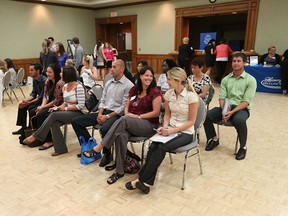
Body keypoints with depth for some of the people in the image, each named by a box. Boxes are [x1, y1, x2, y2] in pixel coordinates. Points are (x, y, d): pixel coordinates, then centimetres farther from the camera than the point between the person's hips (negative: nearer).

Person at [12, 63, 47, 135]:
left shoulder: (44, 81, -23)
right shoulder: (34, 80, 6)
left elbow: (41, 97, -23)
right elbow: (33, 93, 9)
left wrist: (28, 103, -21)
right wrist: (25, 100, -9)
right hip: (39, 99, 10)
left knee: (31, 109, -25)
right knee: (22, 106, 6)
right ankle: (23, 127, 14)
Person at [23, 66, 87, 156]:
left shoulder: (78, 87, -16)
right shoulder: (65, 86, 7)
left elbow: (81, 105, -19)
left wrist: (65, 108, -16)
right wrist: (59, 108, -4)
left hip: (79, 113, -7)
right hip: (68, 112, 7)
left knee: (54, 115, -25)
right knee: (54, 124, -22)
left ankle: (36, 136, -10)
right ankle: (60, 148, -13)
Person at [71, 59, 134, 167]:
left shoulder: (128, 85, -7)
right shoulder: (108, 83, 16)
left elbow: (124, 107, -13)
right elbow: (102, 100, 16)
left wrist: (107, 116, -16)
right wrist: (100, 114, -3)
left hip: (117, 114, -7)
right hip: (103, 112, 8)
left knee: (104, 129, -39)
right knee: (76, 121, -2)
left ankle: (107, 154, -9)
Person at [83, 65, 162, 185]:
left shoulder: (155, 92, -3)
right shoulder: (134, 90, 14)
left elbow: (156, 112, -8)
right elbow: (127, 106, 19)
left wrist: (138, 116, -12)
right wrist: (127, 114, -5)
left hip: (149, 125, -4)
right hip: (130, 124, 5)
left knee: (124, 120, -34)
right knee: (121, 135, -32)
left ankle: (99, 147, -28)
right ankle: (119, 171, -24)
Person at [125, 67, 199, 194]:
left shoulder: (191, 96, -16)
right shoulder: (169, 93, 0)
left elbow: (191, 121, -12)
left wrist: (173, 130, -20)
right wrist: (164, 127, -8)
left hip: (185, 133, -4)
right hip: (170, 129, 5)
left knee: (161, 148, -28)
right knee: (153, 147, -25)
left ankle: (142, 181, -18)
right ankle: (146, 182, -21)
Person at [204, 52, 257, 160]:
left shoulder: (250, 80, -2)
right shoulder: (225, 79, 10)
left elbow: (246, 102, -10)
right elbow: (222, 98, 4)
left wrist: (232, 112, -24)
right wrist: (224, 111, -17)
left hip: (241, 109, -3)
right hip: (226, 107, 4)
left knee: (239, 120, -38)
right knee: (206, 115, -21)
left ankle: (243, 147, -11)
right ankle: (214, 139, 7)